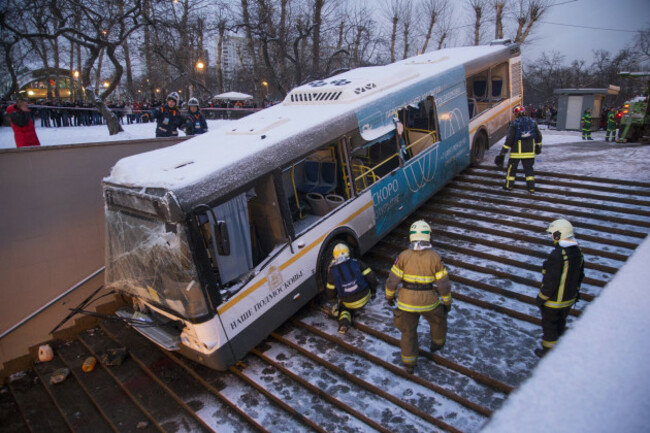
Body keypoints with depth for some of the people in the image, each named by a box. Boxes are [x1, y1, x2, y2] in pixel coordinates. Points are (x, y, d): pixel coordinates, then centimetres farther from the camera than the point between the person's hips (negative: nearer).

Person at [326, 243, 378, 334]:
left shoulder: (332, 271, -6)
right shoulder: (356, 263, -8)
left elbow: (330, 295, 0)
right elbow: (371, 278, -7)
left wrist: (336, 298, 24)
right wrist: (373, 290, 14)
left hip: (349, 303, -1)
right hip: (364, 299, 1)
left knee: (344, 309, 30)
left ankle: (344, 321, -2)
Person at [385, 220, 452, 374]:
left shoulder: (403, 256, -14)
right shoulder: (435, 258, -14)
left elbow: (392, 280, -10)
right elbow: (444, 285, -10)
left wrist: (389, 296, 8)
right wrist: (447, 302, 7)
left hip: (406, 301, 0)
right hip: (428, 302, 0)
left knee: (408, 332, 19)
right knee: (438, 320, 31)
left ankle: (409, 364, 28)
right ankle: (437, 344, 53)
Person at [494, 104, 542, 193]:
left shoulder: (514, 124, -11)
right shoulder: (532, 122, 3)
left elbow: (509, 139, -16)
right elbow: (539, 136, 13)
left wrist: (503, 153, -13)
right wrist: (538, 146, 30)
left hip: (517, 152, -4)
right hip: (529, 152, 4)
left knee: (512, 167, 12)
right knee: (528, 168, 13)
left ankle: (509, 185, 20)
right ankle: (531, 187, 12)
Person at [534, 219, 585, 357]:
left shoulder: (557, 255, -30)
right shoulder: (578, 252, -3)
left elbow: (551, 280, -26)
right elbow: (580, 275, 9)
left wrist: (541, 298, -15)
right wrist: (576, 291, 23)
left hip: (554, 300, -7)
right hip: (569, 299, 7)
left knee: (549, 325, 12)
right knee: (560, 323, 25)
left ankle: (548, 352, 27)